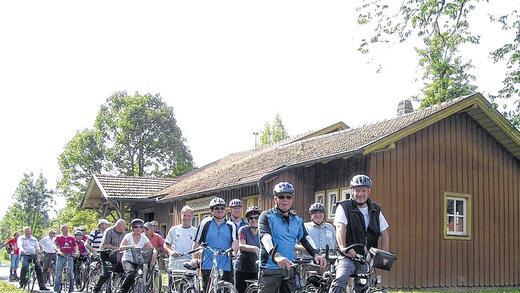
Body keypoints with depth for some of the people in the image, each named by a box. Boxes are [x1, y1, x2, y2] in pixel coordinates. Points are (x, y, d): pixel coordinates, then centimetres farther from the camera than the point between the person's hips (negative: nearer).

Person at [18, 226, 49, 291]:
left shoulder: (34, 239, 20)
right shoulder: (21, 238, 11)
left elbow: (37, 248, 14)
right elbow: (19, 245, -10)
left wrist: (38, 257, -1)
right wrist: (22, 249, -34)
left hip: (33, 255, 3)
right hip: (25, 255, -3)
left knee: (38, 269, -6)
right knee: (24, 266, -31)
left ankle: (42, 286, -1)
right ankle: (22, 282, -18)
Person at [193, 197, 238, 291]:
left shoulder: (230, 226, 11)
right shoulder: (205, 223, 6)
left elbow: (235, 241, -2)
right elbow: (196, 244, 7)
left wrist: (233, 251, -23)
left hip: (226, 267, 2)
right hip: (208, 267, -1)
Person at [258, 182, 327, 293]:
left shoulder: (297, 220, 14)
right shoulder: (267, 216, -4)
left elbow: (305, 238, 2)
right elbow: (265, 237, -21)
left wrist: (315, 254, -19)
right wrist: (276, 255, -39)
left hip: (289, 269, 5)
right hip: (270, 268, -5)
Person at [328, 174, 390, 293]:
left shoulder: (375, 210, 12)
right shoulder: (344, 207, -2)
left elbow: (384, 233, 11)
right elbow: (340, 228, -17)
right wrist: (343, 247, -34)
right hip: (348, 256, -5)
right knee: (340, 279, -31)